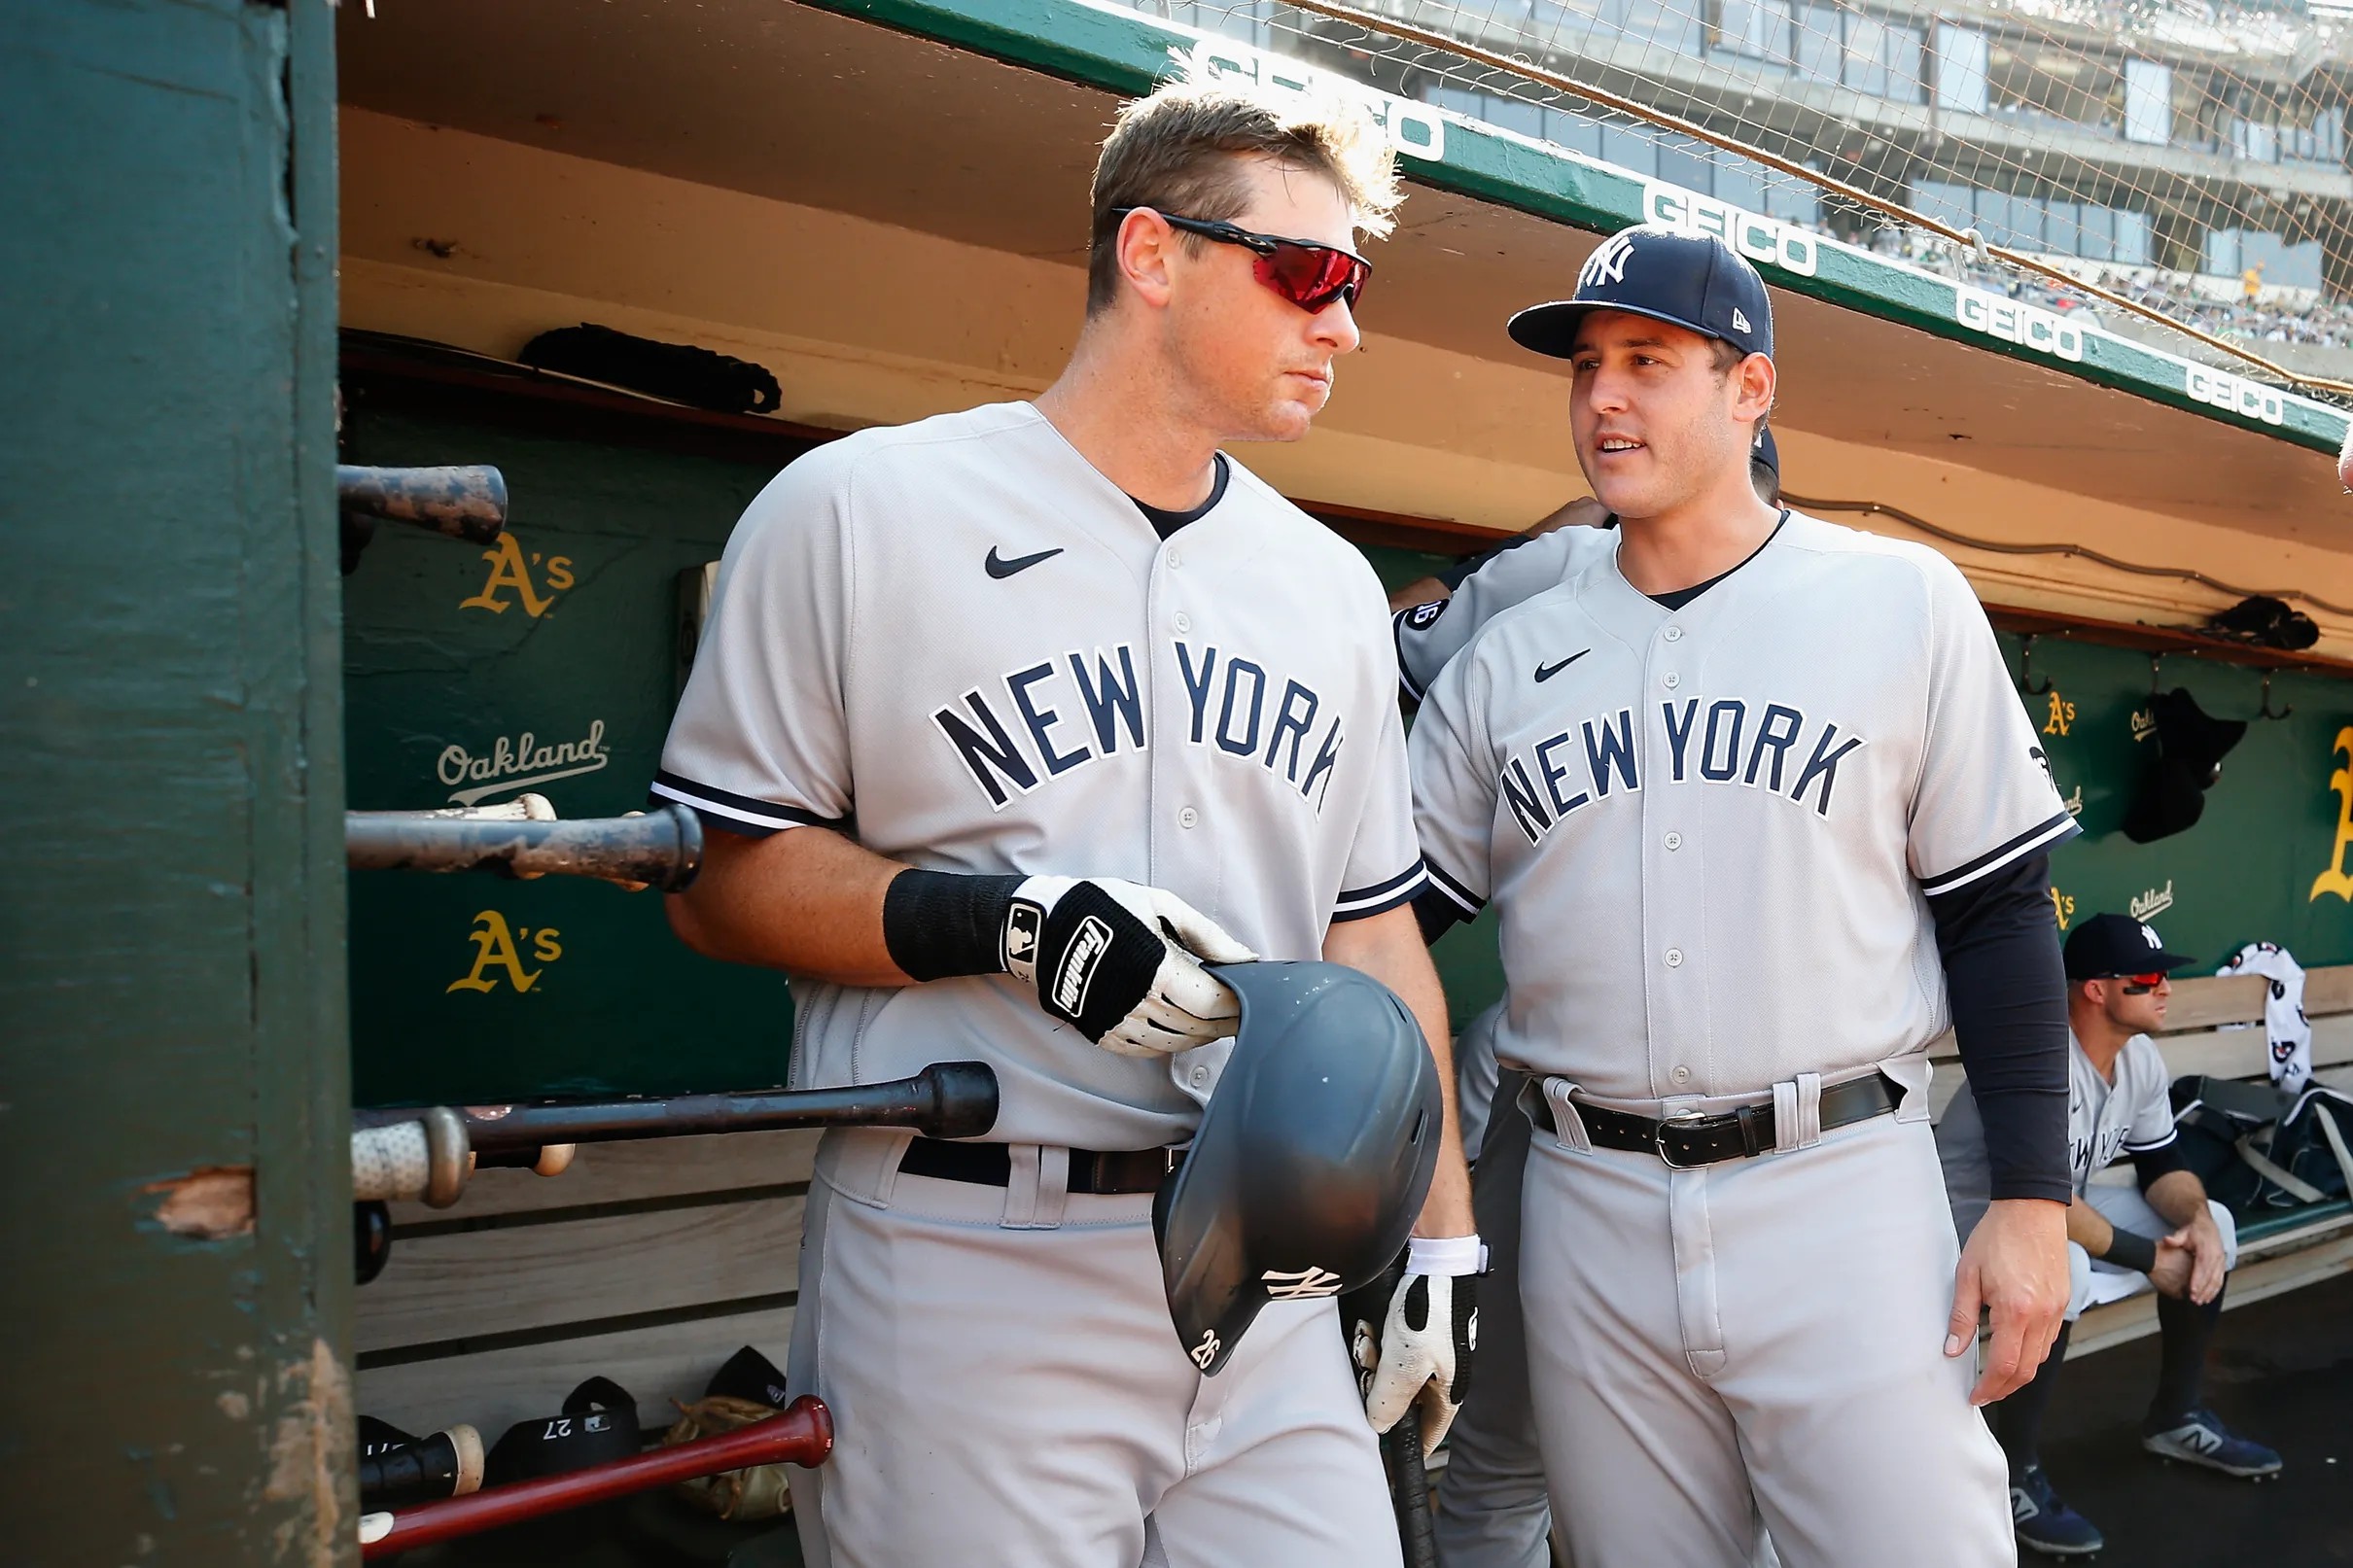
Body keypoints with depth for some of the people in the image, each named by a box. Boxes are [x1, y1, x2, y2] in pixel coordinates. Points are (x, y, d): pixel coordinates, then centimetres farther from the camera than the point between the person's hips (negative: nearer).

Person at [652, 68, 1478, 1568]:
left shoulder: (1332, 585, 13)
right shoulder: (859, 510, -4)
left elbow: (1370, 925, 16)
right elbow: (719, 873, -4)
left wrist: (1441, 1231, 12)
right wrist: (1003, 922, -19)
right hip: (967, 1286, -4)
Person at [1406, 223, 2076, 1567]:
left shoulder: (1903, 603, 2)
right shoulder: (1506, 659, 8)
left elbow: (1997, 910, 1)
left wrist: (2032, 1200, -4)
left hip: (1841, 1194, -2)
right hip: (1590, 1212, 3)